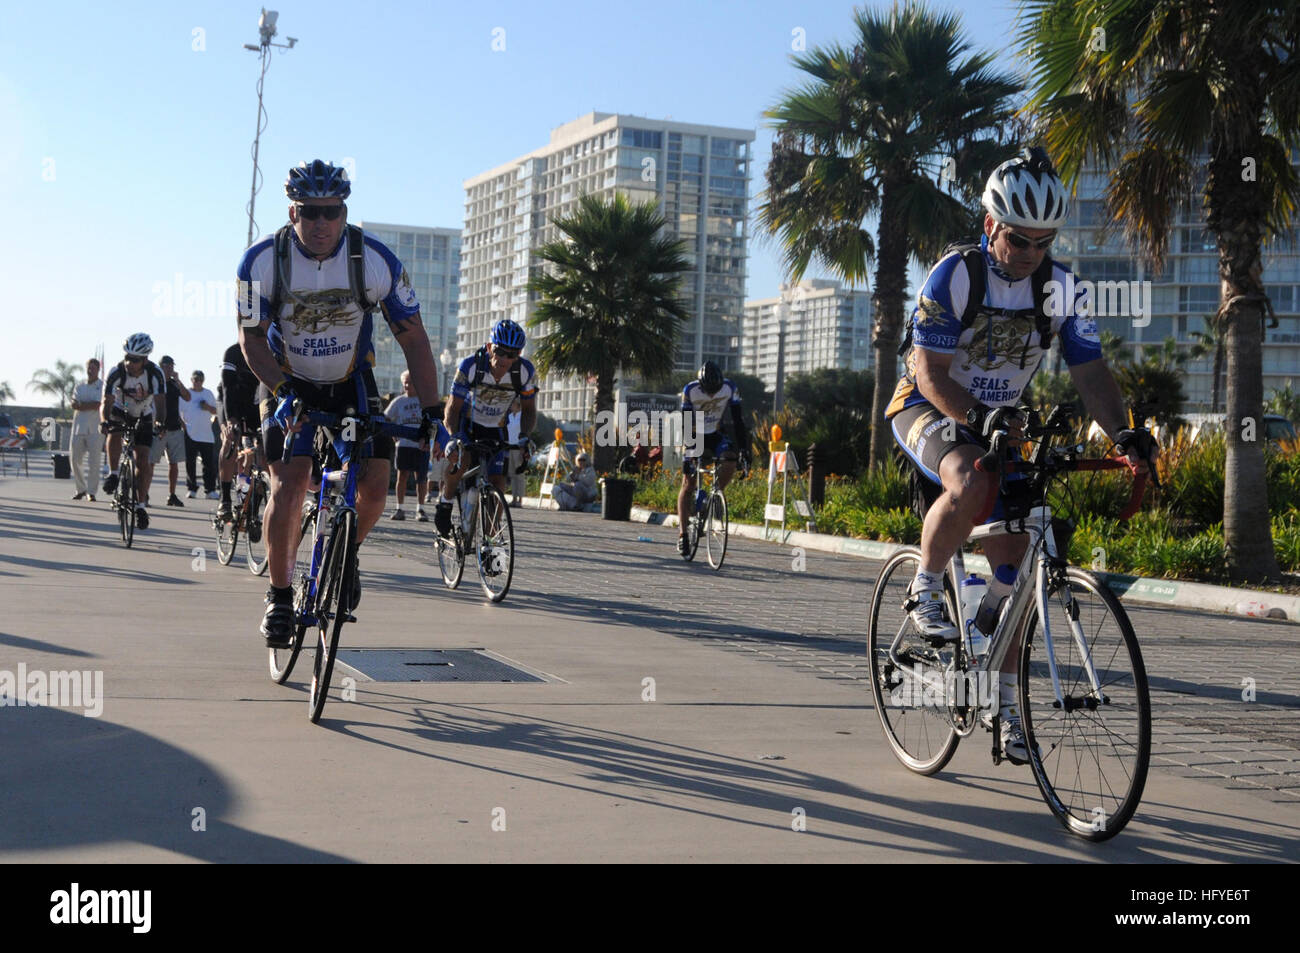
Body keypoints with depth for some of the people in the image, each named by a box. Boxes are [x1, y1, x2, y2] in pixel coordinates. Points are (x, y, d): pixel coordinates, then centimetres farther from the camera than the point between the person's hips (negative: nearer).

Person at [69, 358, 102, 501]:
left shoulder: (103, 386, 3)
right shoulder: (80, 387, 16)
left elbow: (99, 404, -11)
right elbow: (73, 404, 1)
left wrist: (81, 405, -6)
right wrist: (91, 405, -14)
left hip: (95, 429, -4)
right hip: (79, 427, 4)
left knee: (93, 461, -7)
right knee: (76, 460, 4)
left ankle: (91, 492, -1)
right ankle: (81, 489, 19)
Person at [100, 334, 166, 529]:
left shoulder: (155, 374, -27)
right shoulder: (116, 373, -28)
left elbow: (160, 401, -34)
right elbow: (106, 401, -32)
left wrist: (159, 421, -54)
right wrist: (104, 420, -52)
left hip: (144, 417, 0)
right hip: (120, 411, 0)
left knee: (143, 461, -8)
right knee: (114, 433, -35)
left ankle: (140, 506, 3)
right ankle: (113, 474, -15)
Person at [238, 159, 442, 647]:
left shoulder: (376, 260, -20)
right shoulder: (263, 260, -20)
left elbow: (413, 338, -13)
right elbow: (251, 337, -13)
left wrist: (431, 410, -19)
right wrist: (282, 390, -30)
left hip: (352, 385, 1)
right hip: (290, 386, -1)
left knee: (374, 488, -11)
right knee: (288, 486, -16)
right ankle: (279, 596, 1)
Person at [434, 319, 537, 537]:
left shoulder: (525, 372, -22)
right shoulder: (470, 366, -28)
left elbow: (528, 410, -11)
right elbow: (453, 408, -25)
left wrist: (524, 435, -30)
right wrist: (454, 436, -42)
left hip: (495, 429, 2)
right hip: (466, 423, -2)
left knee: (498, 482, -12)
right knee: (459, 459, -29)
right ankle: (445, 501, -1)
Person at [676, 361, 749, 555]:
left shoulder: (730, 389, -20)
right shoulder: (690, 391, -24)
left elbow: (738, 420, -17)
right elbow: (685, 423, -22)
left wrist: (744, 449, -24)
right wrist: (688, 449, -32)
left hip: (715, 435, 2)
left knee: (730, 460, -30)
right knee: (688, 485, -8)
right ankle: (682, 534, -6)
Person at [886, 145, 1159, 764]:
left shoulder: (1061, 289, -8)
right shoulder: (954, 277, -21)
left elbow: (1090, 371, -9)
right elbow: (930, 372, -23)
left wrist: (1123, 434, -28)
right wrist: (979, 418, -41)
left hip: (999, 423, 5)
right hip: (928, 409, -5)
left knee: (1012, 562, -2)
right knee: (970, 484, -39)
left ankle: (1006, 705, 8)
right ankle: (924, 589, -14)